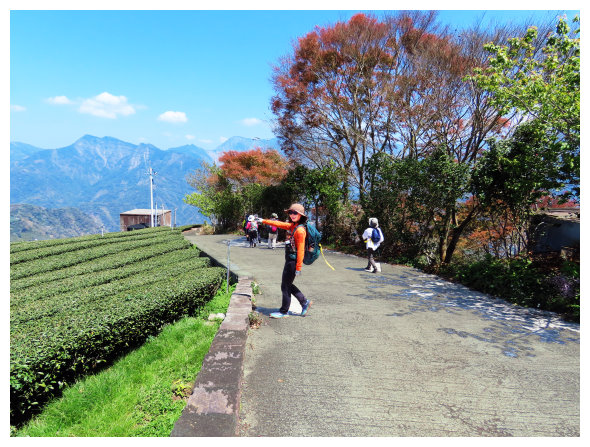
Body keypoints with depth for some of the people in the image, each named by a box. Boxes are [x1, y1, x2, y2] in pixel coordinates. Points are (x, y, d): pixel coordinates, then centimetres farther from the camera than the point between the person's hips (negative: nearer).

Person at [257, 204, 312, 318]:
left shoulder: (300, 230, -18)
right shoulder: (292, 226, 9)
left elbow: (300, 250, -20)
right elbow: (278, 224, 22)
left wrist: (298, 268, -20)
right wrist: (263, 221, 24)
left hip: (293, 261, -9)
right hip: (289, 260, 9)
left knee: (285, 286, 3)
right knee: (288, 284, 17)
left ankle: (284, 311, 18)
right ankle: (304, 302, 26)